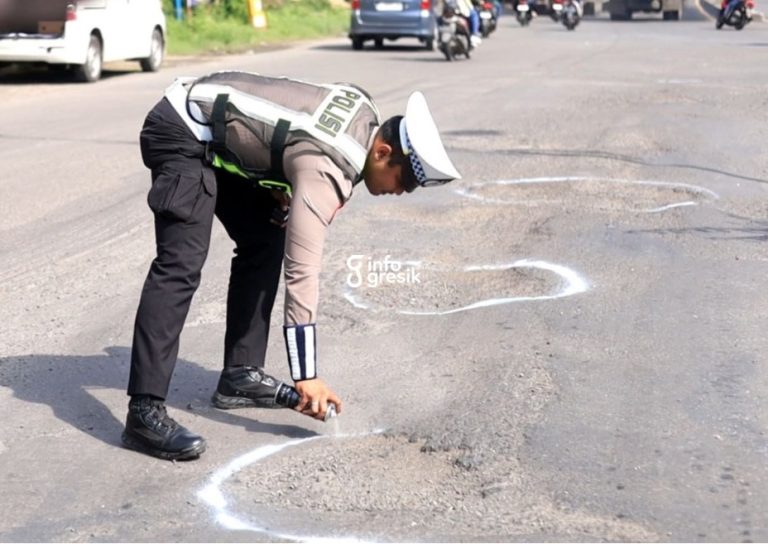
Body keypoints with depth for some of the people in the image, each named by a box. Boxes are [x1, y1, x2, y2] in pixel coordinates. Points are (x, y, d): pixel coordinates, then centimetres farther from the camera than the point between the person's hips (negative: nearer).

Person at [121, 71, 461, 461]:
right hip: (181, 133, -10)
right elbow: (302, 271, -32)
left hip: (217, 135, 10)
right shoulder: (325, 169, -28)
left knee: (266, 242, 9)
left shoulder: (366, 117, -1)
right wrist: (307, 377, -30)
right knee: (183, 265, -22)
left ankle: (240, 375, 12)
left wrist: (280, 187, 0)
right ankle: (145, 412, -25)